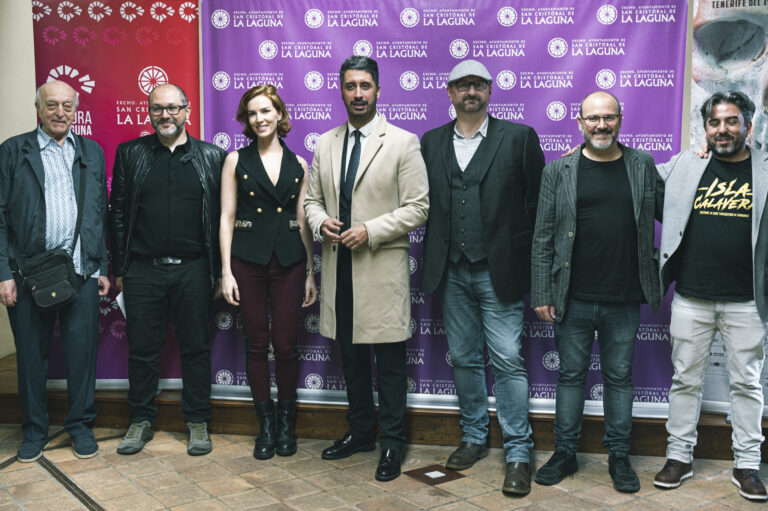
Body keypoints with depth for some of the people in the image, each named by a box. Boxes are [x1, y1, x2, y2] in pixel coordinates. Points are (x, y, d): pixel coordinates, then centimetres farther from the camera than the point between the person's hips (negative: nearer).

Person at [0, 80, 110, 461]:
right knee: (31, 355, 8)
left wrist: (104, 268, 7)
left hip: (82, 272, 2)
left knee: (82, 351, 6)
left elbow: (102, 213, 12)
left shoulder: (92, 152, 12)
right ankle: (34, 430, 24)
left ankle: (81, 426, 22)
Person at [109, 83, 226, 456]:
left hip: (193, 271, -1)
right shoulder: (130, 154, 6)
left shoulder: (211, 157, 4)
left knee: (196, 348, 7)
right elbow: (118, 214, 6)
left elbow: (220, 216, 3)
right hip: (143, 271, 1)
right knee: (142, 349, 8)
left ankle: (197, 422, 20)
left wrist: (217, 270, 0)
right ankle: (141, 421, 24)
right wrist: (119, 269, 3)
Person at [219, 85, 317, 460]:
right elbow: (226, 217, 2)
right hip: (248, 260, 0)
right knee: (257, 344, 6)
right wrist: (226, 271, -5)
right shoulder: (236, 161, 4)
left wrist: (310, 272, 5)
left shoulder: (298, 165, 8)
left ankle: (287, 422, 20)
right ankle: (266, 424, 19)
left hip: (289, 261, 1)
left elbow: (303, 221, 9)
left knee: (286, 345, 3)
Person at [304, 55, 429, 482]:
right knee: (351, 357, 16)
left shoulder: (403, 143, -4)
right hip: (339, 267, 5)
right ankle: (360, 431, 33)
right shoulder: (326, 144, 12)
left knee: (389, 363, 2)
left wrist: (370, 231, -17)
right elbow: (312, 198, 17)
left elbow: (417, 207, -8)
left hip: (382, 268, -5)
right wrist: (320, 222, -5)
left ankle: (392, 444, 17)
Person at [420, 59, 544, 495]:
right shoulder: (431, 142, 10)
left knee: (508, 361, -3)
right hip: (452, 272, 4)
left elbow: (536, 203, -2)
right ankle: (475, 437, 29)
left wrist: (526, 262, -6)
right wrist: (434, 263, 4)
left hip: (500, 272, -4)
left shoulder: (519, 137, 0)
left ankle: (518, 454, 8)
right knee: (465, 359, 13)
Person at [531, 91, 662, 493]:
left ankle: (619, 456, 25)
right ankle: (565, 453, 24)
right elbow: (543, 238, 0)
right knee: (571, 375, 10)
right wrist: (541, 295, -3)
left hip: (624, 301, 1)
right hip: (574, 299, 0)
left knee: (620, 377, 11)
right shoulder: (558, 170, 2)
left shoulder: (643, 166, 6)